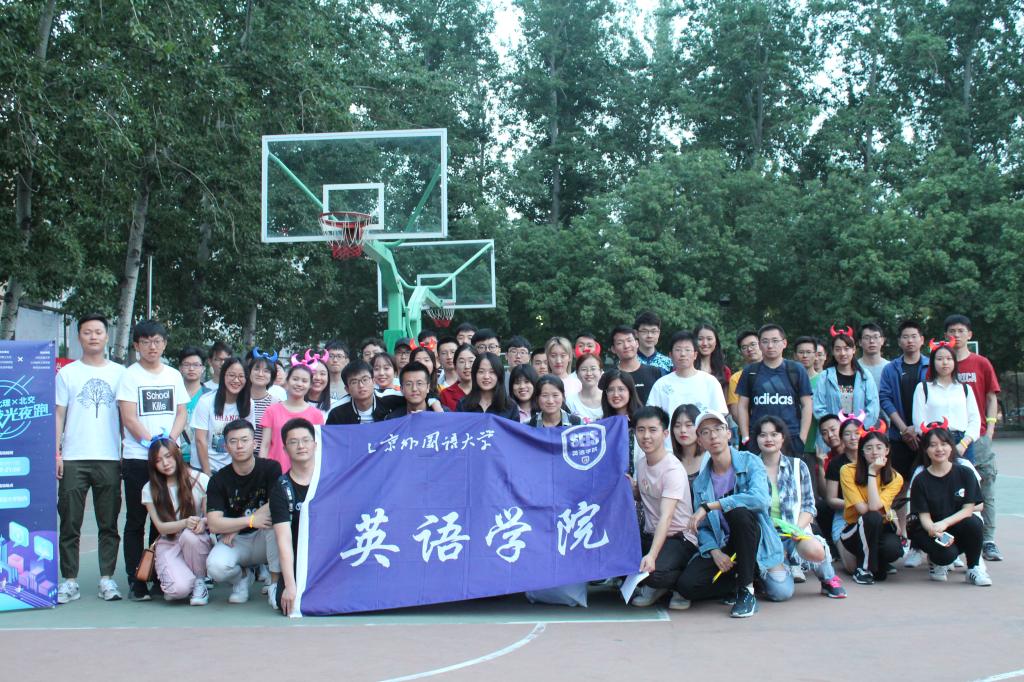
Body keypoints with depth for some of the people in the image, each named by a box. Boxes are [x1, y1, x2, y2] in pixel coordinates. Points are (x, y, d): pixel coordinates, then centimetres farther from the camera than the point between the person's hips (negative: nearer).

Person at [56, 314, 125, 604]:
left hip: (109, 459, 1)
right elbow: (58, 415, 6)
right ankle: (69, 580, 9)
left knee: (108, 524, 4)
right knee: (70, 523, 2)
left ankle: (107, 578, 10)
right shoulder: (67, 373, 8)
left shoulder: (119, 373, 10)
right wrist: (55, 453, -3)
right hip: (73, 459, -1)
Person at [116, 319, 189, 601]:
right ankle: (136, 582, 5)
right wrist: (153, 443, -15)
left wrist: (169, 441, -8)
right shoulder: (130, 376, 1)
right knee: (136, 522, 1)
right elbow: (129, 418, -7)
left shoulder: (174, 375, 13)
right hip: (137, 459, -3)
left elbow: (181, 413, 9)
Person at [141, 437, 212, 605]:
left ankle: (199, 582, -12)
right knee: (179, 589, -29)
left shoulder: (200, 480, -5)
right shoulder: (149, 489, -1)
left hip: (197, 542, 0)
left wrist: (203, 522, -28)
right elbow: (160, 527, -5)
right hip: (168, 545, 0)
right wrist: (185, 523, -25)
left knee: (190, 536, -39)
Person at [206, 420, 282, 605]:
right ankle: (243, 576, 7)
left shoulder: (271, 468, -7)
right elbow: (213, 524, -13)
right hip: (233, 541, 1)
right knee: (216, 567, -31)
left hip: (263, 538, -1)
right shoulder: (219, 480, -4)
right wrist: (250, 520, -26)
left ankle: (276, 582, -18)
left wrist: (234, 527, -16)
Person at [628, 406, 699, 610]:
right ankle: (652, 586, 8)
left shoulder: (673, 469, -20)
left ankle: (681, 585, 2)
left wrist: (652, 555, -43)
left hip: (679, 538, -8)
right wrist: (631, 487, 1)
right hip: (650, 535, 8)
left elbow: (666, 517, -31)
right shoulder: (641, 463, 5)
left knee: (653, 572, -34)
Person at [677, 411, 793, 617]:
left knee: (738, 512, -35)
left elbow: (760, 498, -28)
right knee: (687, 585, -22)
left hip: (755, 543, -3)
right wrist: (714, 552, -20)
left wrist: (709, 506, -26)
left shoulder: (749, 461, -7)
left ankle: (746, 589, -21)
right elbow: (702, 528, 2)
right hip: (722, 547, 4)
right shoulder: (701, 481, 6)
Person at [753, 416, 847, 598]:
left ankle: (828, 578, -1)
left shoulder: (798, 466, 8)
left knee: (814, 550, -38)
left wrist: (798, 527, -13)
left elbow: (809, 506, 7)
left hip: (794, 530, 0)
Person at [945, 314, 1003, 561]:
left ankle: (988, 541, 8)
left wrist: (990, 427, -2)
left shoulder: (982, 364, 7)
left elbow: (992, 397, 8)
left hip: (979, 435, 0)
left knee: (985, 489, 2)